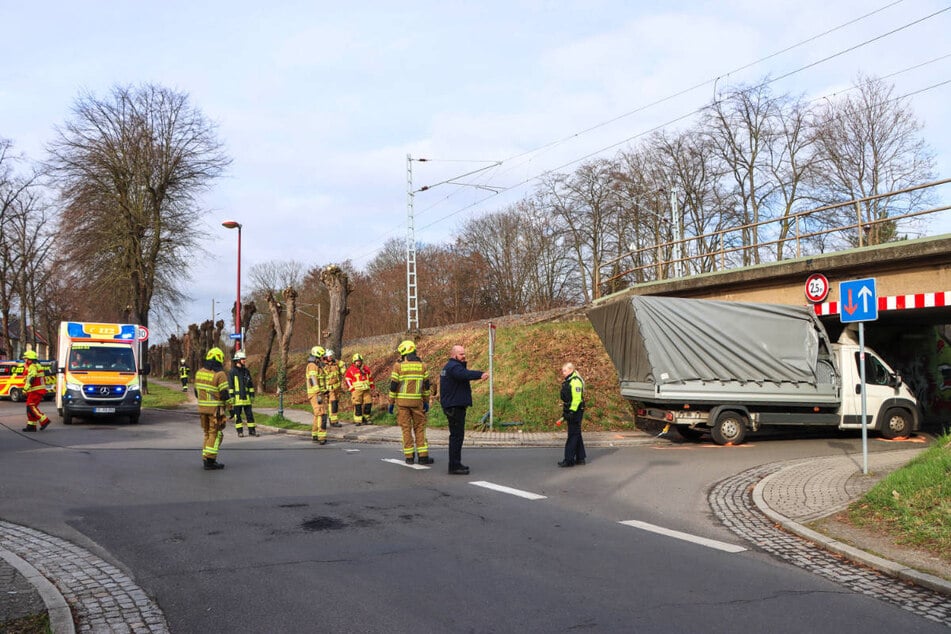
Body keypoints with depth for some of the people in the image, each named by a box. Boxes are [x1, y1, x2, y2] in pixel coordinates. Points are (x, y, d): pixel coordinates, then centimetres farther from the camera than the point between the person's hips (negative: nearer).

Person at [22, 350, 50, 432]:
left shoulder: (33, 366, -10)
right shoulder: (38, 366, 21)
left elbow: (31, 379, -22)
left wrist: (25, 389, -25)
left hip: (35, 391, -10)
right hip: (39, 391, 10)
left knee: (31, 407, -13)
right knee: (31, 407, 11)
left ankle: (44, 420, -16)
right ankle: (31, 425, 11)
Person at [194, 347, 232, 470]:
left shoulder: (199, 372, 7)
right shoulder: (220, 374, -14)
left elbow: (197, 391, 13)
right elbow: (225, 394, -15)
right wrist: (230, 406, -2)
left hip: (202, 408, 6)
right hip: (216, 409, -6)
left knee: (208, 433, 16)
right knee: (215, 434, -1)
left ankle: (206, 458, 18)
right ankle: (210, 461, -5)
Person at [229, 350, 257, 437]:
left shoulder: (246, 371, 10)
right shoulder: (233, 371, -4)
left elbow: (251, 384, 14)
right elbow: (230, 385, -6)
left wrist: (252, 395, 10)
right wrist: (231, 396, -11)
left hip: (246, 397, 4)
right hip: (237, 397, -4)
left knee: (249, 414, 4)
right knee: (237, 415, 1)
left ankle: (252, 430, 9)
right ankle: (240, 432, 8)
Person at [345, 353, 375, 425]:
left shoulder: (366, 368, 13)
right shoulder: (351, 369, -2)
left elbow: (370, 377, 26)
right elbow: (347, 379, -2)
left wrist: (371, 385, 22)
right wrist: (351, 388, -7)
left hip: (366, 389, 5)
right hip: (357, 390, -5)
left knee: (368, 403, 4)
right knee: (357, 405, -7)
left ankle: (366, 418, 19)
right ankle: (358, 420, -3)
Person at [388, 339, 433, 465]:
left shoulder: (398, 366, -7)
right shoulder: (422, 365, 0)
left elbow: (393, 386, -7)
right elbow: (426, 385, 4)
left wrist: (391, 403, 1)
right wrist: (426, 402, 12)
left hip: (402, 401, -1)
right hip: (417, 401, 1)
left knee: (406, 428, 6)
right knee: (419, 427, 9)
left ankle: (409, 457, 7)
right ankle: (423, 456, 4)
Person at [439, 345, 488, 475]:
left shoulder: (448, 367, 20)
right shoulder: (453, 367, -17)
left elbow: (464, 373, 13)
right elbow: (465, 374, -36)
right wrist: (481, 374, -46)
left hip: (453, 406, 11)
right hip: (455, 406, -11)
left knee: (456, 435, 18)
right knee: (457, 435, -8)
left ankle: (455, 463, 26)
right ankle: (454, 466, -6)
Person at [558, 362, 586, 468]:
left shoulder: (575, 381, -16)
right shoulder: (568, 381, 17)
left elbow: (576, 398, -23)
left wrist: (571, 412, -24)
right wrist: (565, 412, 25)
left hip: (575, 412, -11)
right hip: (570, 412, 11)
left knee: (573, 435, -8)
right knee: (576, 435, 14)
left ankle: (569, 460, -7)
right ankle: (580, 458, 22)